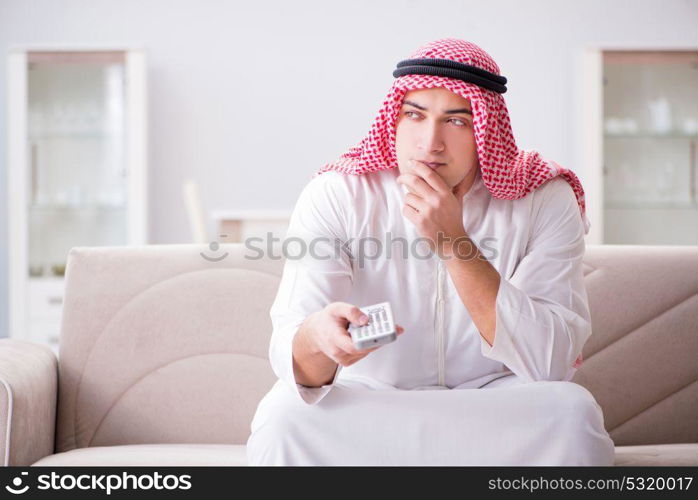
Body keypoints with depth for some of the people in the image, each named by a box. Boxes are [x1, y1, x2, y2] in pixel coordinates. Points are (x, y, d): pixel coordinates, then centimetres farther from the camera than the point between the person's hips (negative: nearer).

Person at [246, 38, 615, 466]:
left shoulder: (545, 202, -11)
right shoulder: (334, 197, -11)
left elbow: (549, 363, -22)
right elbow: (288, 352, -23)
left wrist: (453, 243, -28)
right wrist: (315, 338, -49)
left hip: (494, 408, 1)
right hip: (364, 404, 0)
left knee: (571, 411, -31)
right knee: (282, 416, -31)